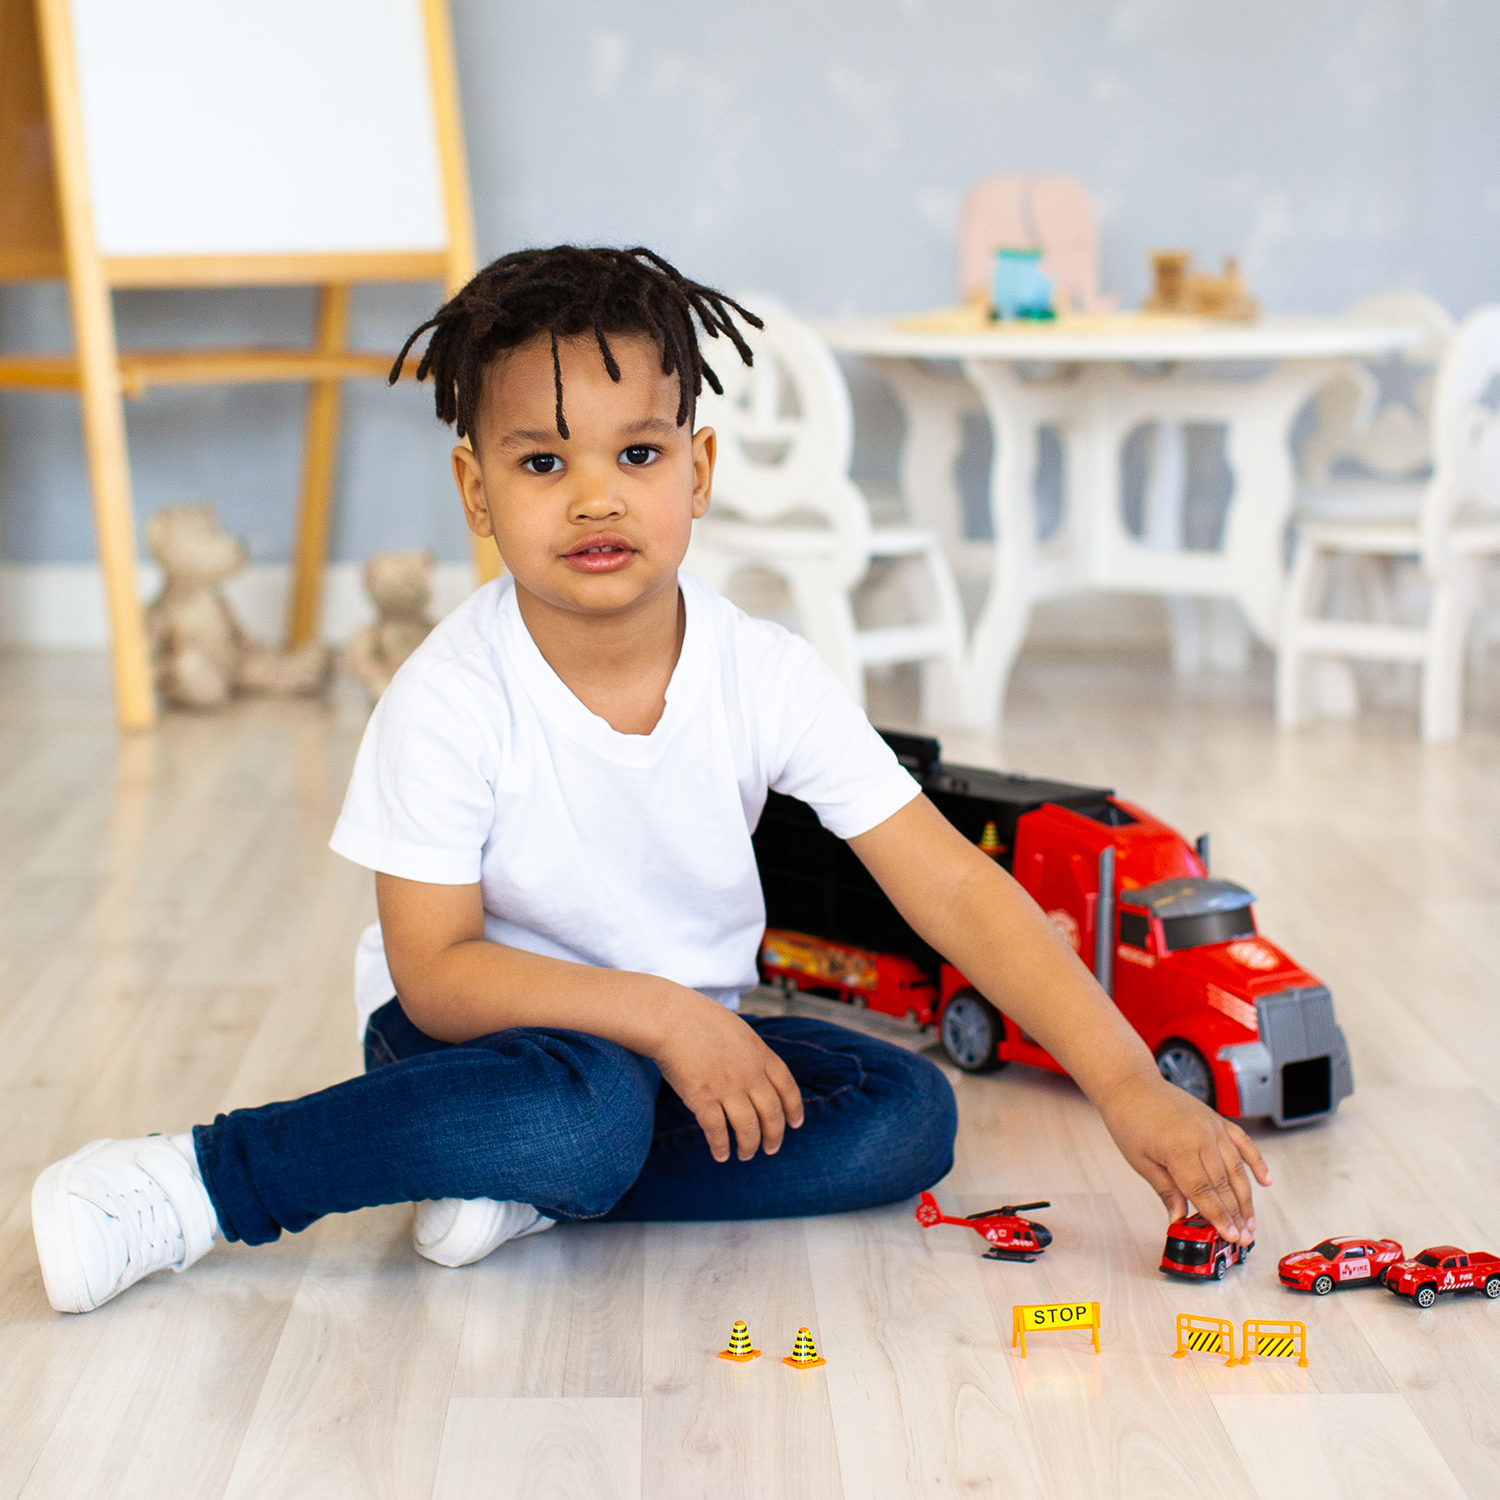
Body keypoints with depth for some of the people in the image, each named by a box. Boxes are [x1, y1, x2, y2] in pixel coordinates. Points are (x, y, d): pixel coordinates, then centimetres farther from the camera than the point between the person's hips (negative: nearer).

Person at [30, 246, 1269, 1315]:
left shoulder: (768, 678, -14)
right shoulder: (449, 702, -21)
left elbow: (954, 888, -15)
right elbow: (436, 971, -20)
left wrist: (1129, 1086, -22)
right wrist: (658, 1013, -31)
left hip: (695, 1032, 5)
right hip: (477, 1021, -4)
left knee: (909, 1118, -17)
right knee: (588, 1112, -37)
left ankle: (533, 1188, -19)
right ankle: (193, 1180, -25)